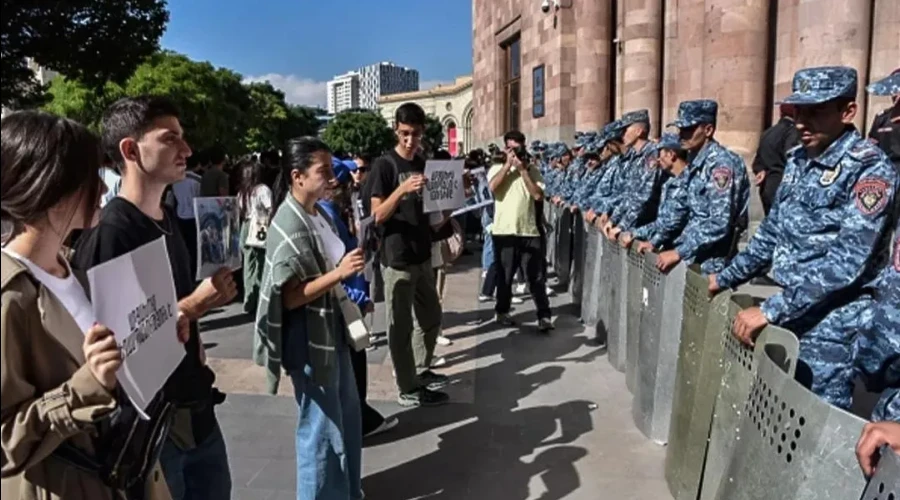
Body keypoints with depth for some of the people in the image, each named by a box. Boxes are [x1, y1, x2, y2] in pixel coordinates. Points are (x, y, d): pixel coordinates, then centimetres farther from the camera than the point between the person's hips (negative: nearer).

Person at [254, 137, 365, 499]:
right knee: (321, 429, 5)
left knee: (348, 418, 21)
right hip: (309, 340, -9)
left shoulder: (319, 214, 7)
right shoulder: (288, 226, -20)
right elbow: (289, 297, -23)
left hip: (333, 331, 10)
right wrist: (339, 273, -29)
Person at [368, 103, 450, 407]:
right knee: (401, 326, 2)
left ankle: (421, 370, 36)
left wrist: (443, 216, -2)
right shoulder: (384, 165, -9)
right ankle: (409, 389, 12)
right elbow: (378, 216, -16)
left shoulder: (423, 165, 12)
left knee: (432, 317, 18)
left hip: (422, 256, 8)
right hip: (397, 260, -8)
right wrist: (401, 189, -30)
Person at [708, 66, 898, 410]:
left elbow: (847, 261, -24)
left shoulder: (870, 169, -16)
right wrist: (726, 278, 13)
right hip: (791, 312, 7)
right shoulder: (798, 160, 7)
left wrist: (770, 310, -27)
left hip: (832, 324, -7)